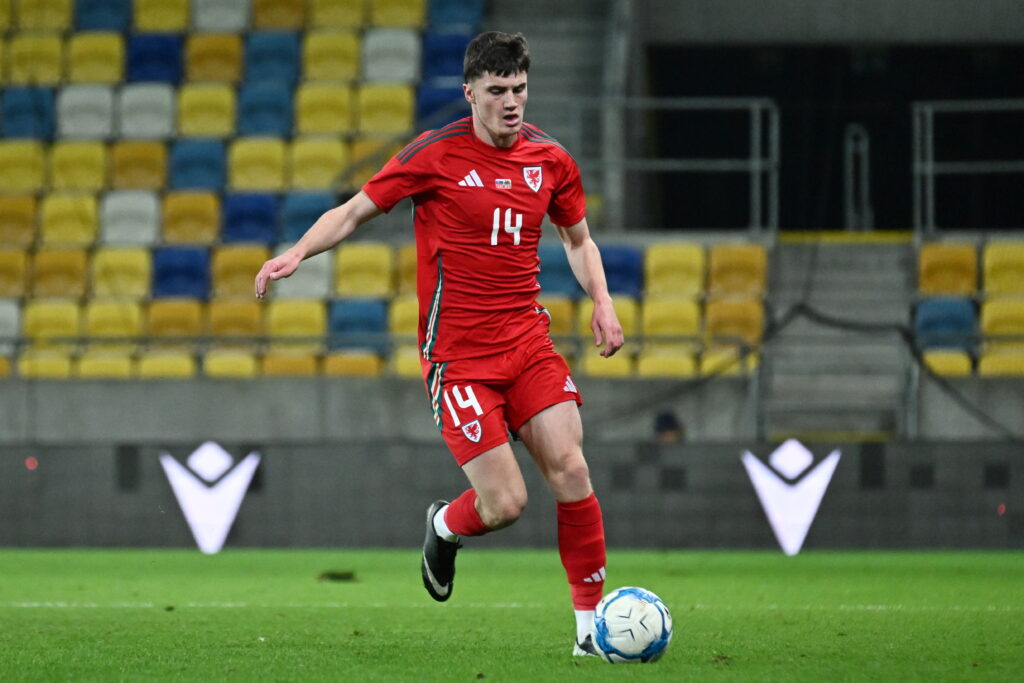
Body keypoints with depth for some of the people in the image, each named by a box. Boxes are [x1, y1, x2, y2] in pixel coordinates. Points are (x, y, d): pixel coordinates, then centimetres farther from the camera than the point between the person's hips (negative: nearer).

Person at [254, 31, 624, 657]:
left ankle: (591, 621, -1)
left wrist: (602, 302, 7)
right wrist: (298, 253, -14)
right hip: (458, 356, -4)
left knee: (570, 469, -13)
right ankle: (445, 527, 26)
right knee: (505, 503, -11)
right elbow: (355, 211, 1)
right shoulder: (435, 155, -7)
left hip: (528, 341, 4)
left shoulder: (550, 160, 6)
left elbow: (578, 237, 23)